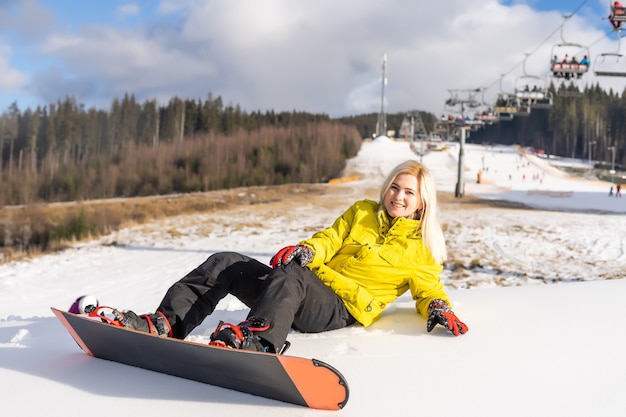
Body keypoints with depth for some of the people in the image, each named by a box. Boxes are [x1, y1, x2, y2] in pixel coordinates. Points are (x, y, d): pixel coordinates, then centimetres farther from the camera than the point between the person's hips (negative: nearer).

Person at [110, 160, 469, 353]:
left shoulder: (420, 248, 13)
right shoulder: (361, 213, 21)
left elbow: (429, 290, 14)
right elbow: (328, 241, 15)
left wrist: (439, 309, -9)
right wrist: (303, 251, -7)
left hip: (340, 310, -5)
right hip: (311, 281, 5)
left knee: (288, 278, -40)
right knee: (225, 264, -15)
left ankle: (256, 340, -68)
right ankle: (166, 324, -27)